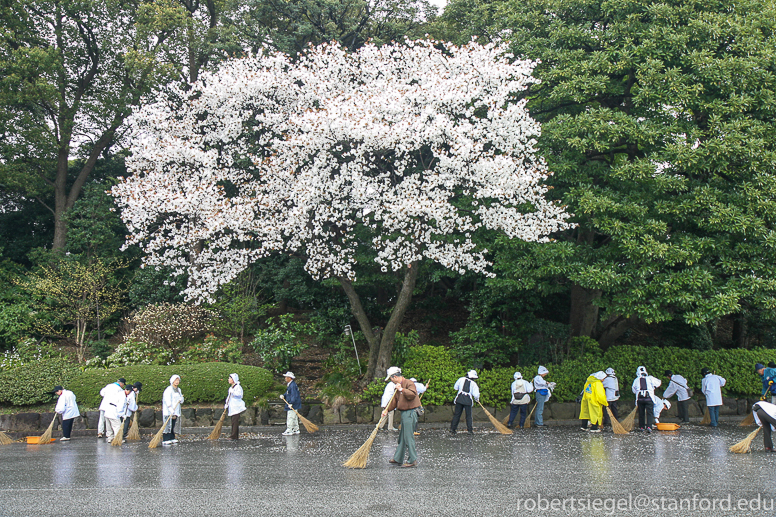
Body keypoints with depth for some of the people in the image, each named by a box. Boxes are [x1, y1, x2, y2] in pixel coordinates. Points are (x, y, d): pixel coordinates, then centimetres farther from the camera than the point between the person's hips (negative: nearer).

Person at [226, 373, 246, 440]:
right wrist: (226, 405, 17)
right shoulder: (230, 388, 20)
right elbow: (228, 397, 25)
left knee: (235, 421, -11)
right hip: (232, 408, 9)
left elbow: (239, 395, -21)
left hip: (236, 407, -9)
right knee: (233, 421, 8)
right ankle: (235, 435, 12)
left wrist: (233, 392, -29)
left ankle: (234, 436, -13)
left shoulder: (238, 387, -7)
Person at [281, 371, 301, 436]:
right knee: (294, 418, 15)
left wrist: (291, 403, -28)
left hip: (293, 405, -11)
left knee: (290, 418, -8)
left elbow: (294, 395, -24)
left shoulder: (293, 385, -19)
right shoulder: (290, 385, 14)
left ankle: (289, 431, -6)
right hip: (291, 404, 11)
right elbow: (288, 394, 24)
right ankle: (296, 429, 21)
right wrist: (284, 396, 7)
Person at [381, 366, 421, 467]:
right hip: (404, 413, 10)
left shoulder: (408, 383, -10)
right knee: (402, 437, 14)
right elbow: (395, 401, 20)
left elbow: (412, 394, -26)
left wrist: (401, 389, -21)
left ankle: (412, 460, -2)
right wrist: (386, 410, 9)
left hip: (410, 413, -10)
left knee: (408, 436, -8)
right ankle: (398, 459, 22)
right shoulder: (398, 386, 18)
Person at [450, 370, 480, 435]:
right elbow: (476, 395, -2)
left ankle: (452, 430, 4)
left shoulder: (461, 379, 8)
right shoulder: (474, 384, 6)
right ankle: (470, 430, 9)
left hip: (459, 399, 1)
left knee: (457, 414, 6)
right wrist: (477, 399, 19)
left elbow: (455, 388, 15)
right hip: (468, 400, -1)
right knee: (468, 415, 11)